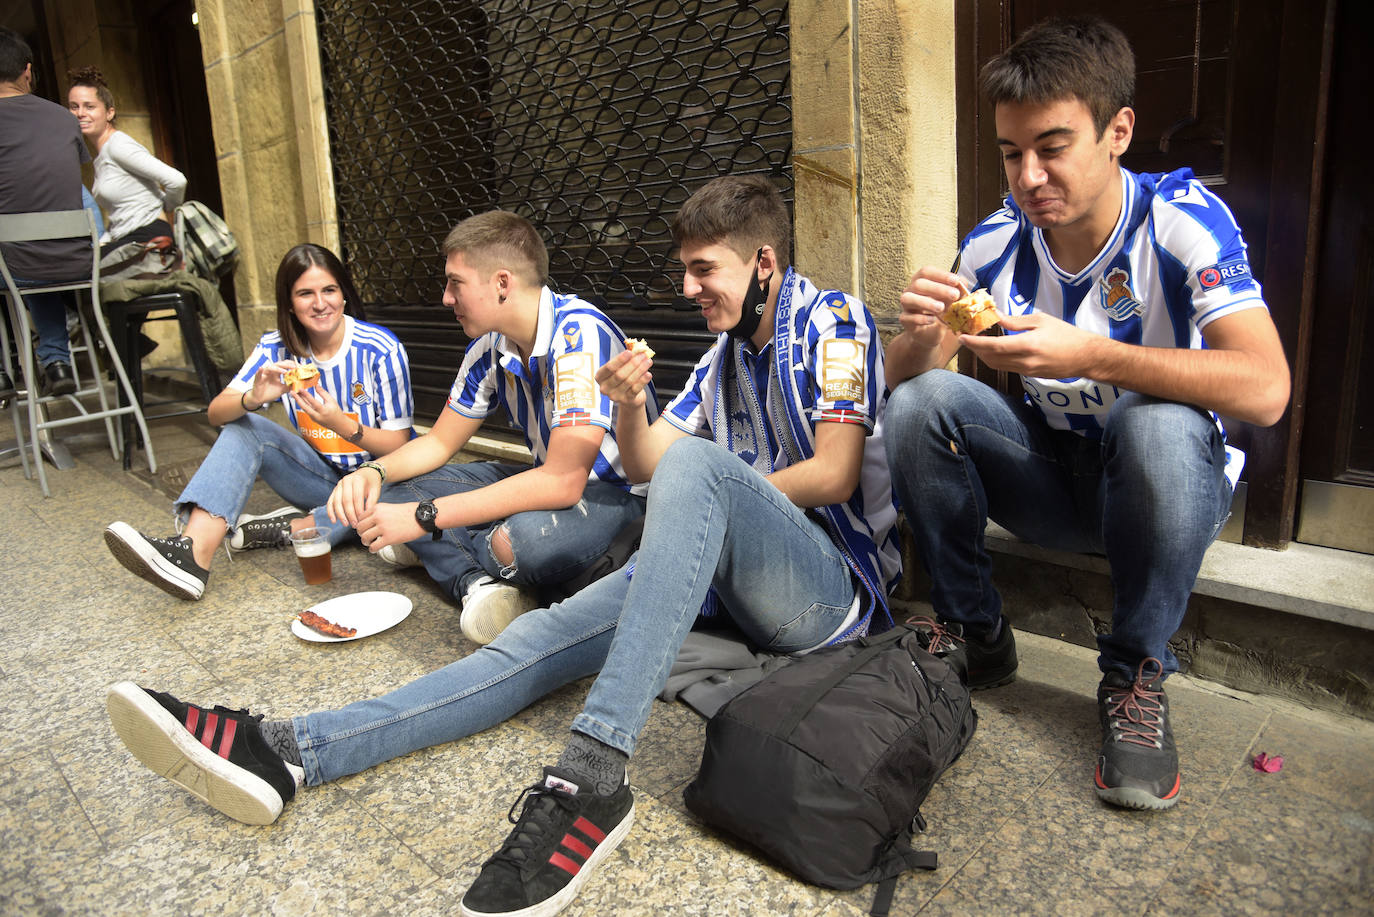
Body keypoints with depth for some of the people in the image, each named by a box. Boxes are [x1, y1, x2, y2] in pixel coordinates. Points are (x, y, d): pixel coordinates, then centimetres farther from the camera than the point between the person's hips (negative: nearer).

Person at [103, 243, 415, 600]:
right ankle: (195, 551, -34)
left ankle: (288, 528, -21)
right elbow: (216, 413, -10)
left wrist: (341, 425, -33)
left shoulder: (381, 349, -15)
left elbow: (399, 445, -15)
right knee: (243, 427, -17)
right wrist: (253, 399, -33)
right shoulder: (278, 348, -2)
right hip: (320, 474, 4)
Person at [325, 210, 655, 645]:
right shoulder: (489, 347, -1)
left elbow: (562, 481, -34)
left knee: (529, 537, -40)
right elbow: (439, 442, 10)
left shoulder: (579, 334, -27)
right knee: (395, 489, -1)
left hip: (622, 492, -8)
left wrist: (424, 517, -31)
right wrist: (374, 471, -12)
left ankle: (439, 548, -6)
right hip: (552, 479, 8)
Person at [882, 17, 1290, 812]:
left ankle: (1136, 673, -12)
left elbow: (1265, 390, -31)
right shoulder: (998, 242, -7)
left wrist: (1090, 356, -40)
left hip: (1169, 481, -3)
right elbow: (899, 380, -8)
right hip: (1053, 479, 3)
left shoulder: (1184, 219, -18)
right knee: (919, 405, -19)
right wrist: (922, 335, -31)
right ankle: (974, 633, -2)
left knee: (1159, 426, -36)